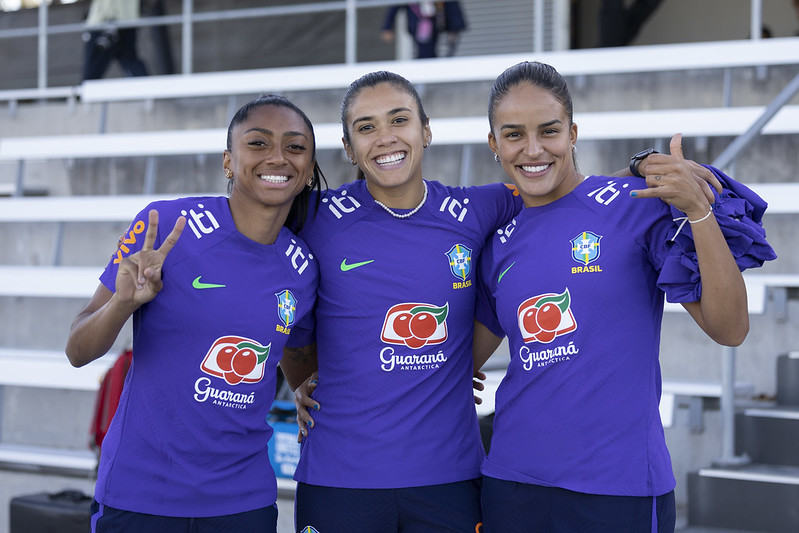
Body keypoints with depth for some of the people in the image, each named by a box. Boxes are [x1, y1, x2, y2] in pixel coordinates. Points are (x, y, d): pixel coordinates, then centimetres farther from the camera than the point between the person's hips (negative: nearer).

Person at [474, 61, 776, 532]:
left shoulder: (639, 206, -5)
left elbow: (730, 329, -11)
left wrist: (698, 208, -20)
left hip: (619, 488, -4)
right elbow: (465, 358, 21)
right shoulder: (499, 244, 8)